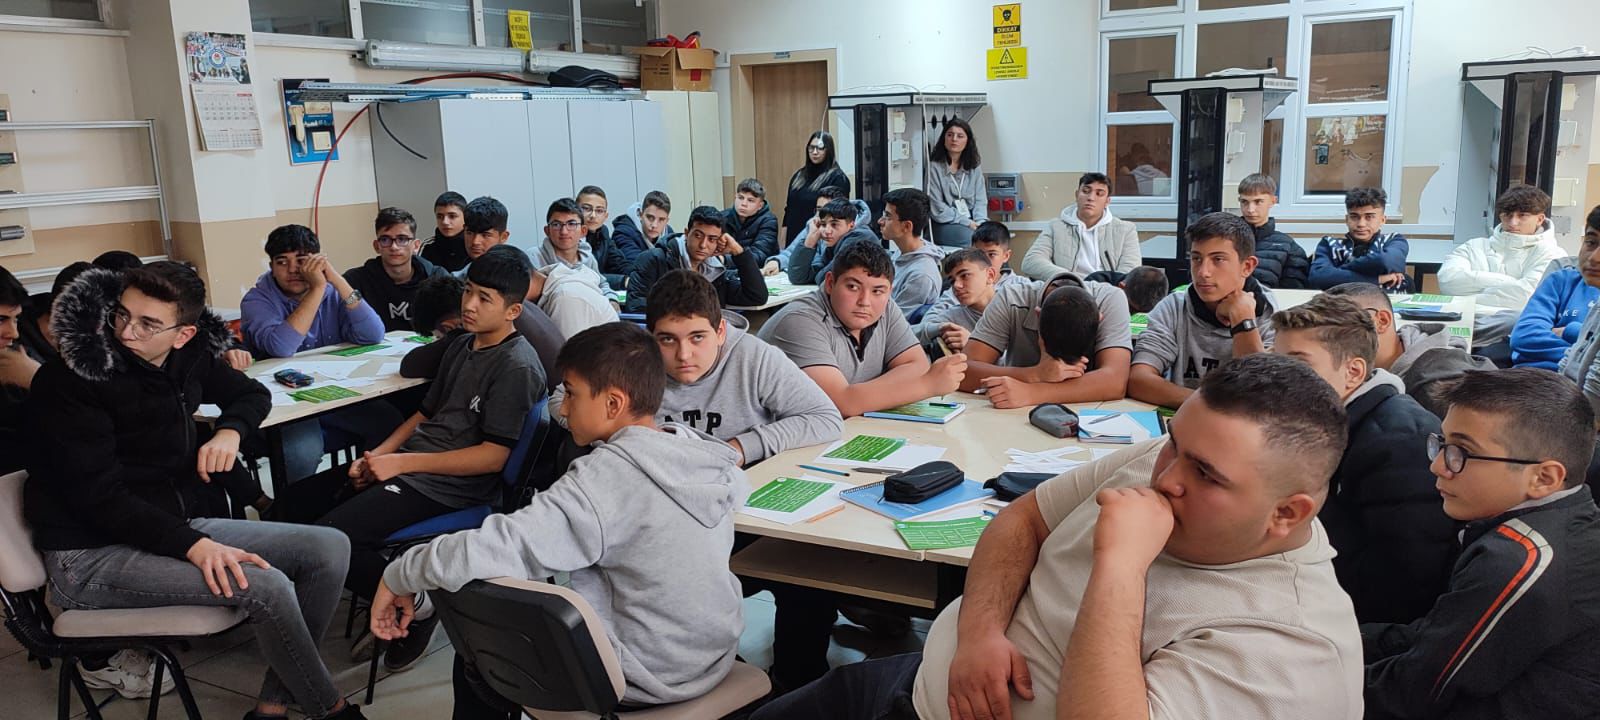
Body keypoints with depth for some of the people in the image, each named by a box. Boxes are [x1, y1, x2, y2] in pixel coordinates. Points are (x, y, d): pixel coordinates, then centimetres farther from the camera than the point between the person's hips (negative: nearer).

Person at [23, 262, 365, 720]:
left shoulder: (187, 357, 1)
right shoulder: (69, 379, -17)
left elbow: (252, 393, 21)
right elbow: (99, 496, -22)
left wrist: (230, 431, -3)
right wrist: (193, 545, -33)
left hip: (176, 524, 7)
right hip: (91, 555, -7)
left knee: (329, 549, -7)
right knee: (266, 587, -28)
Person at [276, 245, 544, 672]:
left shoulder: (516, 367, -16)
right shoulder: (462, 345, 13)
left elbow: (494, 456, -19)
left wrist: (401, 462, -17)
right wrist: (379, 455, 2)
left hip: (449, 487, -10)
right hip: (406, 464, 10)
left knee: (327, 537, -21)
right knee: (293, 505, 7)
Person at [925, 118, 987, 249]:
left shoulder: (975, 166, 13)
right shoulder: (934, 167, -5)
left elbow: (980, 200, 8)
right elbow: (937, 208, -9)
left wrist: (980, 223, -11)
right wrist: (967, 223, -13)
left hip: (971, 222, 5)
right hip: (944, 225, -5)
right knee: (972, 237, -32)